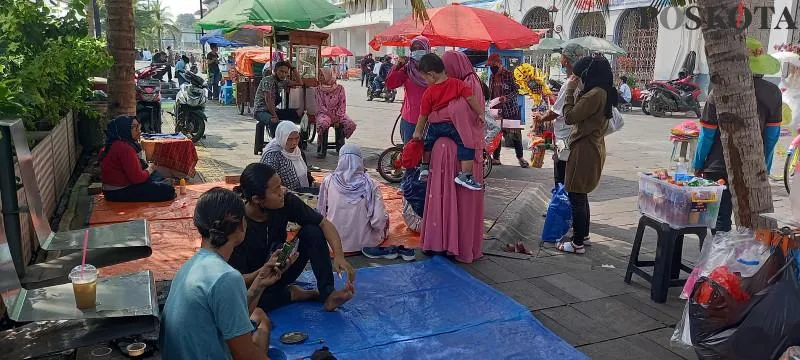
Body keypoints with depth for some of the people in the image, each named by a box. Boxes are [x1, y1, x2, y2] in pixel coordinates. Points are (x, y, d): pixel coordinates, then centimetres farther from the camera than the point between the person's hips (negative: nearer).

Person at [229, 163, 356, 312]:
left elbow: (324, 223, -13)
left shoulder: (286, 201, -19)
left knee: (312, 231, -17)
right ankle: (292, 294, -11)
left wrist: (339, 255, -30)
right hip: (253, 280, -3)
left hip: (282, 270, 4)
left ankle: (327, 293, -21)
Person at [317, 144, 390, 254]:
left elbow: (321, 211, -1)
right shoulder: (370, 184, -18)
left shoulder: (328, 181, -13)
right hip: (363, 243, -2)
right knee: (385, 216, 22)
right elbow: (378, 221, -20)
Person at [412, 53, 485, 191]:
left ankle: (424, 167, 35)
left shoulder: (429, 92, -1)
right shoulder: (457, 84, -3)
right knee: (468, 145, -3)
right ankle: (465, 175, -15)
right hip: (453, 125, -2)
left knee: (428, 142, 29)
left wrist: (418, 131, 12)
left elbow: (423, 115, 3)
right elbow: (470, 98, -9)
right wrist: (480, 113, 0)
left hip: (435, 126, 3)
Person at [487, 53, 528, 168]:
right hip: (497, 110, 5)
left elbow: (516, 90, -10)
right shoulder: (492, 77, 9)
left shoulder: (509, 75, -9)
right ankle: (496, 158, 15)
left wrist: (506, 98, -24)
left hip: (511, 109, -5)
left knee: (515, 134, 2)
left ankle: (520, 158, 12)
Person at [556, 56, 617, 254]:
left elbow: (569, 117, -18)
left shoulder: (595, 94, -21)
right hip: (594, 148, 10)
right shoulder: (604, 93, 10)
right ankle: (583, 233, 35)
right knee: (580, 195, 21)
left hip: (584, 150, -10)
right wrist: (574, 92, 8)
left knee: (576, 196, -2)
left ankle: (577, 243, 6)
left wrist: (569, 91, -10)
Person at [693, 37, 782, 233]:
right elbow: (772, 134, 2)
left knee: (721, 224, 5)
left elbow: (707, 134, -9)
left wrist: (698, 164, 3)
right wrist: (765, 168, 13)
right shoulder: (773, 93, -2)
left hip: (718, 169, -3)